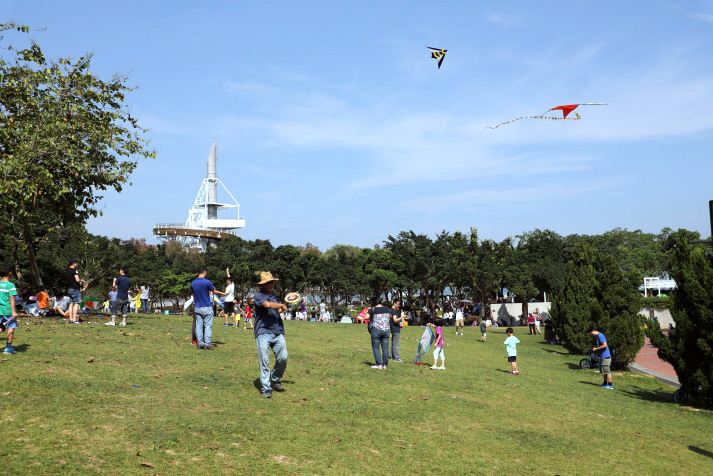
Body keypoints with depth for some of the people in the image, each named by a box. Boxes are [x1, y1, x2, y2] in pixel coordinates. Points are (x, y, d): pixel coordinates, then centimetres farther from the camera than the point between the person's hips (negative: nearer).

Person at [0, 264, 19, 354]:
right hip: (8, 310, -6)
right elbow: (12, 299, -14)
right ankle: (8, 347, 7)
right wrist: (14, 311, -15)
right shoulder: (10, 285, -11)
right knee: (11, 327, 5)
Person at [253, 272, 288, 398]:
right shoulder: (259, 295, -4)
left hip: (278, 332, 6)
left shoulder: (274, 295, 19)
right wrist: (281, 305, -10)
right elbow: (267, 304, -24)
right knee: (264, 361, -6)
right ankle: (265, 388, 4)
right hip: (263, 332, -6)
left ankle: (275, 379, 20)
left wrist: (282, 309, 15)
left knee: (283, 357, -5)